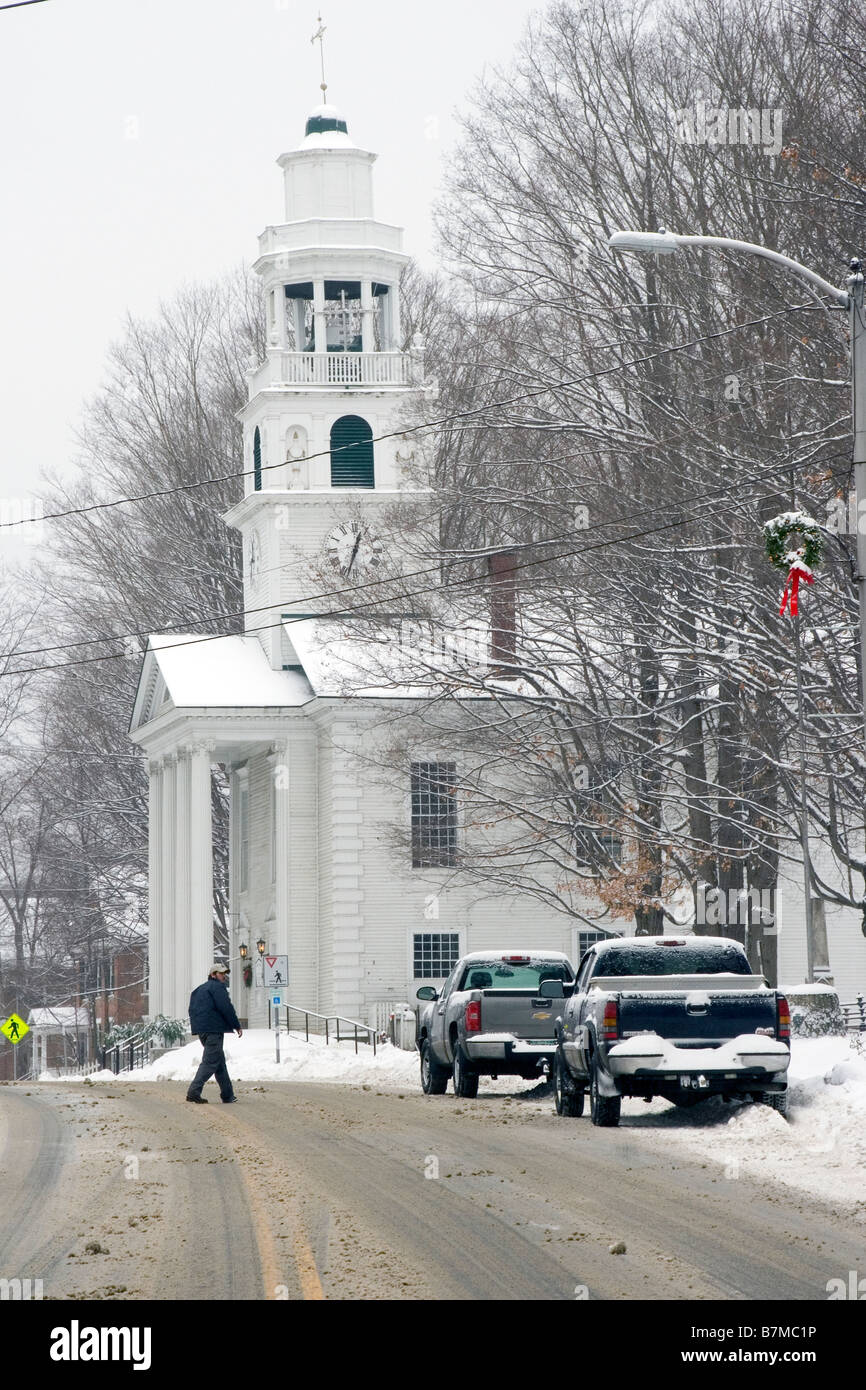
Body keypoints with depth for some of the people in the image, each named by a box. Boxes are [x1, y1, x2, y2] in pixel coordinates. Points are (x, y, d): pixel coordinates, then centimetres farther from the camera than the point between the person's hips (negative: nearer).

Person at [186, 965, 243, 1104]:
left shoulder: (199, 990, 23)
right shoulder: (217, 987, -6)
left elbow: (192, 1010, 22)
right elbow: (226, 1008, -14)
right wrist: (237, 1026, -7)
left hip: (201, 1030, 10)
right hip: (213, 1029, -10)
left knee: (220, 1061, 14)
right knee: (210, 1062, -10)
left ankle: (228, 1095, 16)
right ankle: (194, 1092, -20)